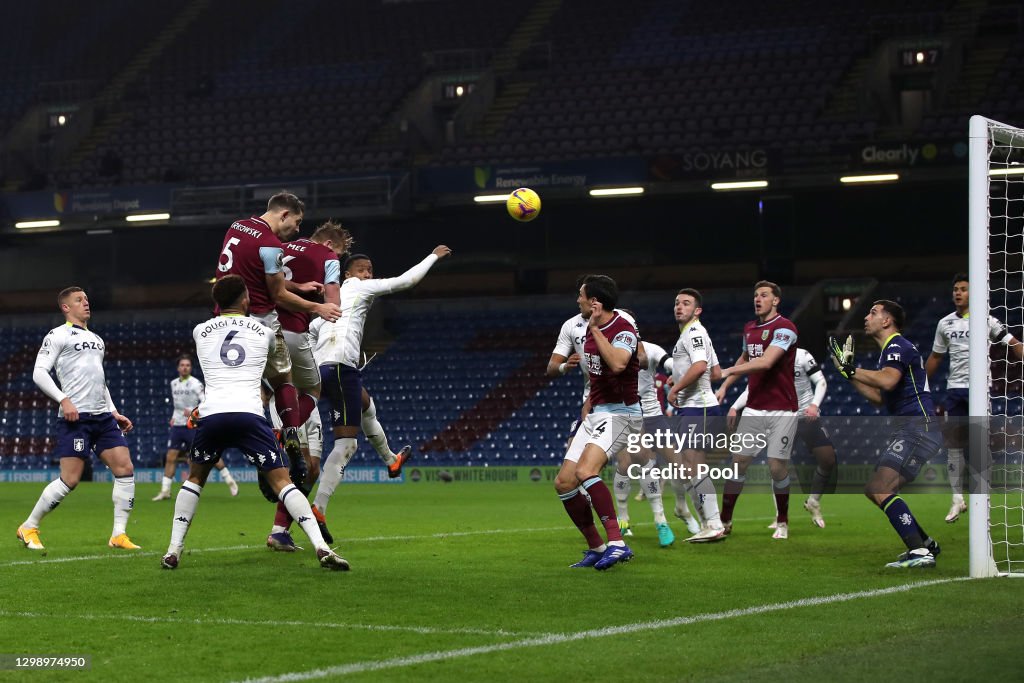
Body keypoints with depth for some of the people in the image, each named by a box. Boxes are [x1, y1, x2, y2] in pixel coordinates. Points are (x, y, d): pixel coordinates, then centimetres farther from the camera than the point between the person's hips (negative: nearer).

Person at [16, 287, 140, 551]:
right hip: (75, 417, -7)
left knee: (125, 469, -4)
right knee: (70, 480, -10)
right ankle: (28, 527, 7)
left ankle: (118, 535, 0)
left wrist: (114, 412, 21)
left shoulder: (96, 339, 23)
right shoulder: (58, 335, -1)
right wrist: (64, 400, -20)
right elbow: (39, 373, -9)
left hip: (103, 417, 7)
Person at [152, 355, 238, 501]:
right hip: (177, 426, 5)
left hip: (193, 426, -5)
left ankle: (229, 479, 10)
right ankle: (165, 491, 1)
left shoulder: (195, 384, -8)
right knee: (170, 457, -2)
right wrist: (174, 417, 16)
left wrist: (194, 412, -26)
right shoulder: (174, 384, 11)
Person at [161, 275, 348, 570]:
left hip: (211, 414, 1)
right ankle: (322, 548, -12)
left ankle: (173, 551, 16)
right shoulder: (264, 332, 18)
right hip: (249, 413, -1)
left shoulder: (200, 331, 20)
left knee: (194, 479, 24)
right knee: (282, 481, 2)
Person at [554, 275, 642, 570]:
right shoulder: (591, 330, 13)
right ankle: (596, 548, 13)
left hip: (621, 412, -10)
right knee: (563, 483, 2)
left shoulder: (623, 329, -15)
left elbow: (617, 363, -36)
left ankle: (617, 543, -29)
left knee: (585, 471, -30)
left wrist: (595, 329, -27)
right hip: (596, 413, 10)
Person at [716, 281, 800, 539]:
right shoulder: (748, 329, 12)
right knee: (739, 461, -1)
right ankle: (725, 521, 6)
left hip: (782, 409, -6)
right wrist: (725, 386, 17)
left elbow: (766, 362, -24)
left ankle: (782, 522, 15)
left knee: (777, 467, -4)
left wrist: (728, 371, -26)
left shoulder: (784, 327, -12)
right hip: (754, 408, 6)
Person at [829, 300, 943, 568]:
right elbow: (880, 397, 27)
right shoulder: (890, 350, 23)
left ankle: (920, 552, -27)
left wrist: (850, 369, -19)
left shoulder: (898, 346, -8)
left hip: (919, 428, -11)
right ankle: (926, 543, 21)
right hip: (909, 429, 11)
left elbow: (888, 381, -28)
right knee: (874, 490, 16)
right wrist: (850, 374, 20)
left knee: (880, 489, -21)